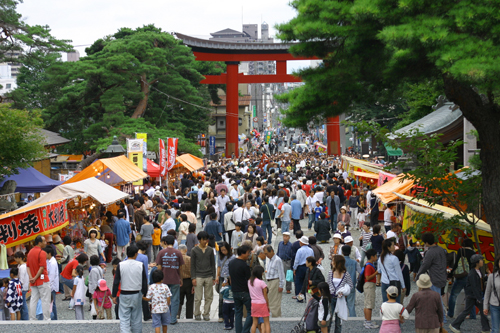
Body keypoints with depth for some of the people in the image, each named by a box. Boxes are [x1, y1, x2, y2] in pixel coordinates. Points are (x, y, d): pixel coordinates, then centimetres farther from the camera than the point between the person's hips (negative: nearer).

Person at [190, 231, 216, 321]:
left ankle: (206, 314, 11)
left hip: (209, 277, 2)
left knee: (209, 297, 2)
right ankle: (197, 314, 8)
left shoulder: (210, 250, 9)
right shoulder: (194, 250, 2)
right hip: (198, 276, -2)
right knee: (198, 298, -3)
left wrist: (214, 277, 7)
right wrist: (193, 278, -5)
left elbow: (213, 264, 12)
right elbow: (192, 265, 2)